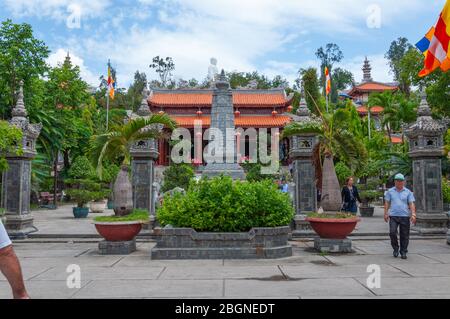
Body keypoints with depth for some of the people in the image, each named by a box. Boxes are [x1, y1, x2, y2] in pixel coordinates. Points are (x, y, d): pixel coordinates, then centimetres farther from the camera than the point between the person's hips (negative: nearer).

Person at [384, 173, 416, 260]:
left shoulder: (408, 192, 7)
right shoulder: (390, 191, 9)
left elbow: (411, 204, 2)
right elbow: (387, 203, 9)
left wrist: (413, 214, -10)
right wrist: (386, 213, 2)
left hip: (405, 216, 0)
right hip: (393, 216, 0)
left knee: (404, 235, 3)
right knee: (392, 232, -10)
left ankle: (403, 252, 16)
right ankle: (395, 249, 12)